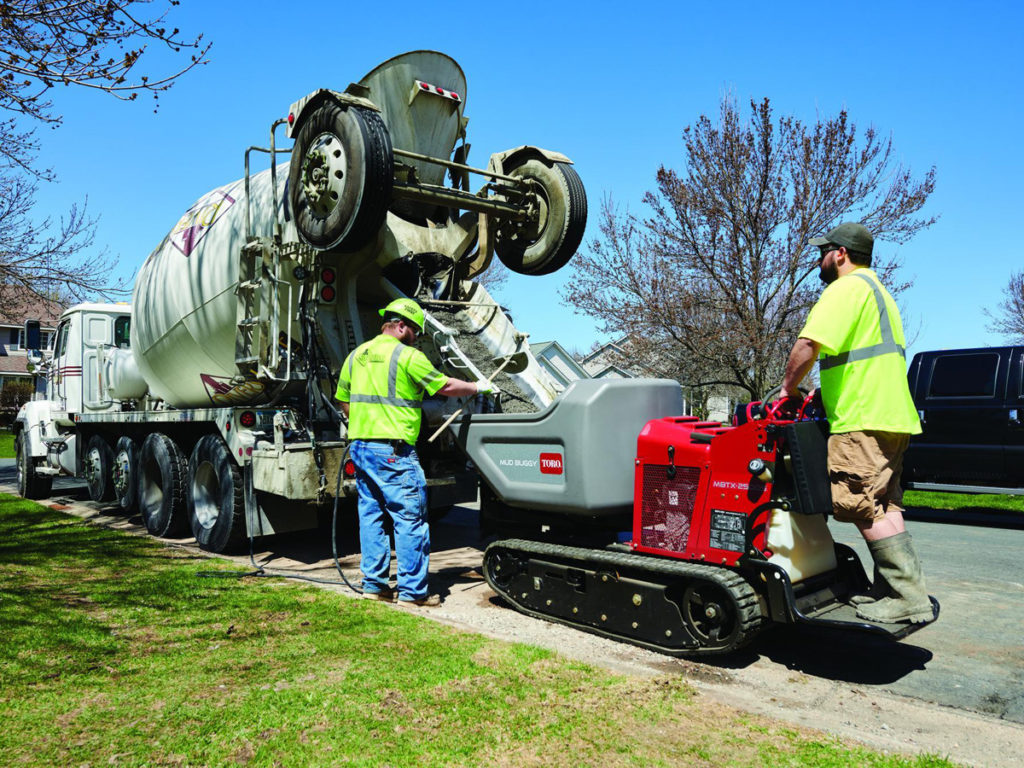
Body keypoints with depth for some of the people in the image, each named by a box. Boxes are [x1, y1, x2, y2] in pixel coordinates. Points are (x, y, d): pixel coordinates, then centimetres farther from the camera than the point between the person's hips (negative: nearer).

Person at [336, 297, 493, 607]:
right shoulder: (408, 356, -9)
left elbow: (344, 401, 18)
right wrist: (478, 386, 11)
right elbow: (445, 386, -3)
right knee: (410, 518, -1)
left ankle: (373, 583, 19)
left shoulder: (356, 355, 13)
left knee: (370, 515, 13)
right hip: (393, 451, -8)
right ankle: (412, 590, 4)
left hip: (360, 445, 8)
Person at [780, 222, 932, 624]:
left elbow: (809, 344, -21)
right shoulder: (876, 288, 26)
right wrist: (822, 395, 22)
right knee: (883, 507, 12)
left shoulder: (847, 287, -8)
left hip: (863, 420, -11)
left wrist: (788, 389, -8)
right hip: (891, 416, 11)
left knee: (862, 506, -10)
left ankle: (909, 597, -10)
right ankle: (890, 588, 16)